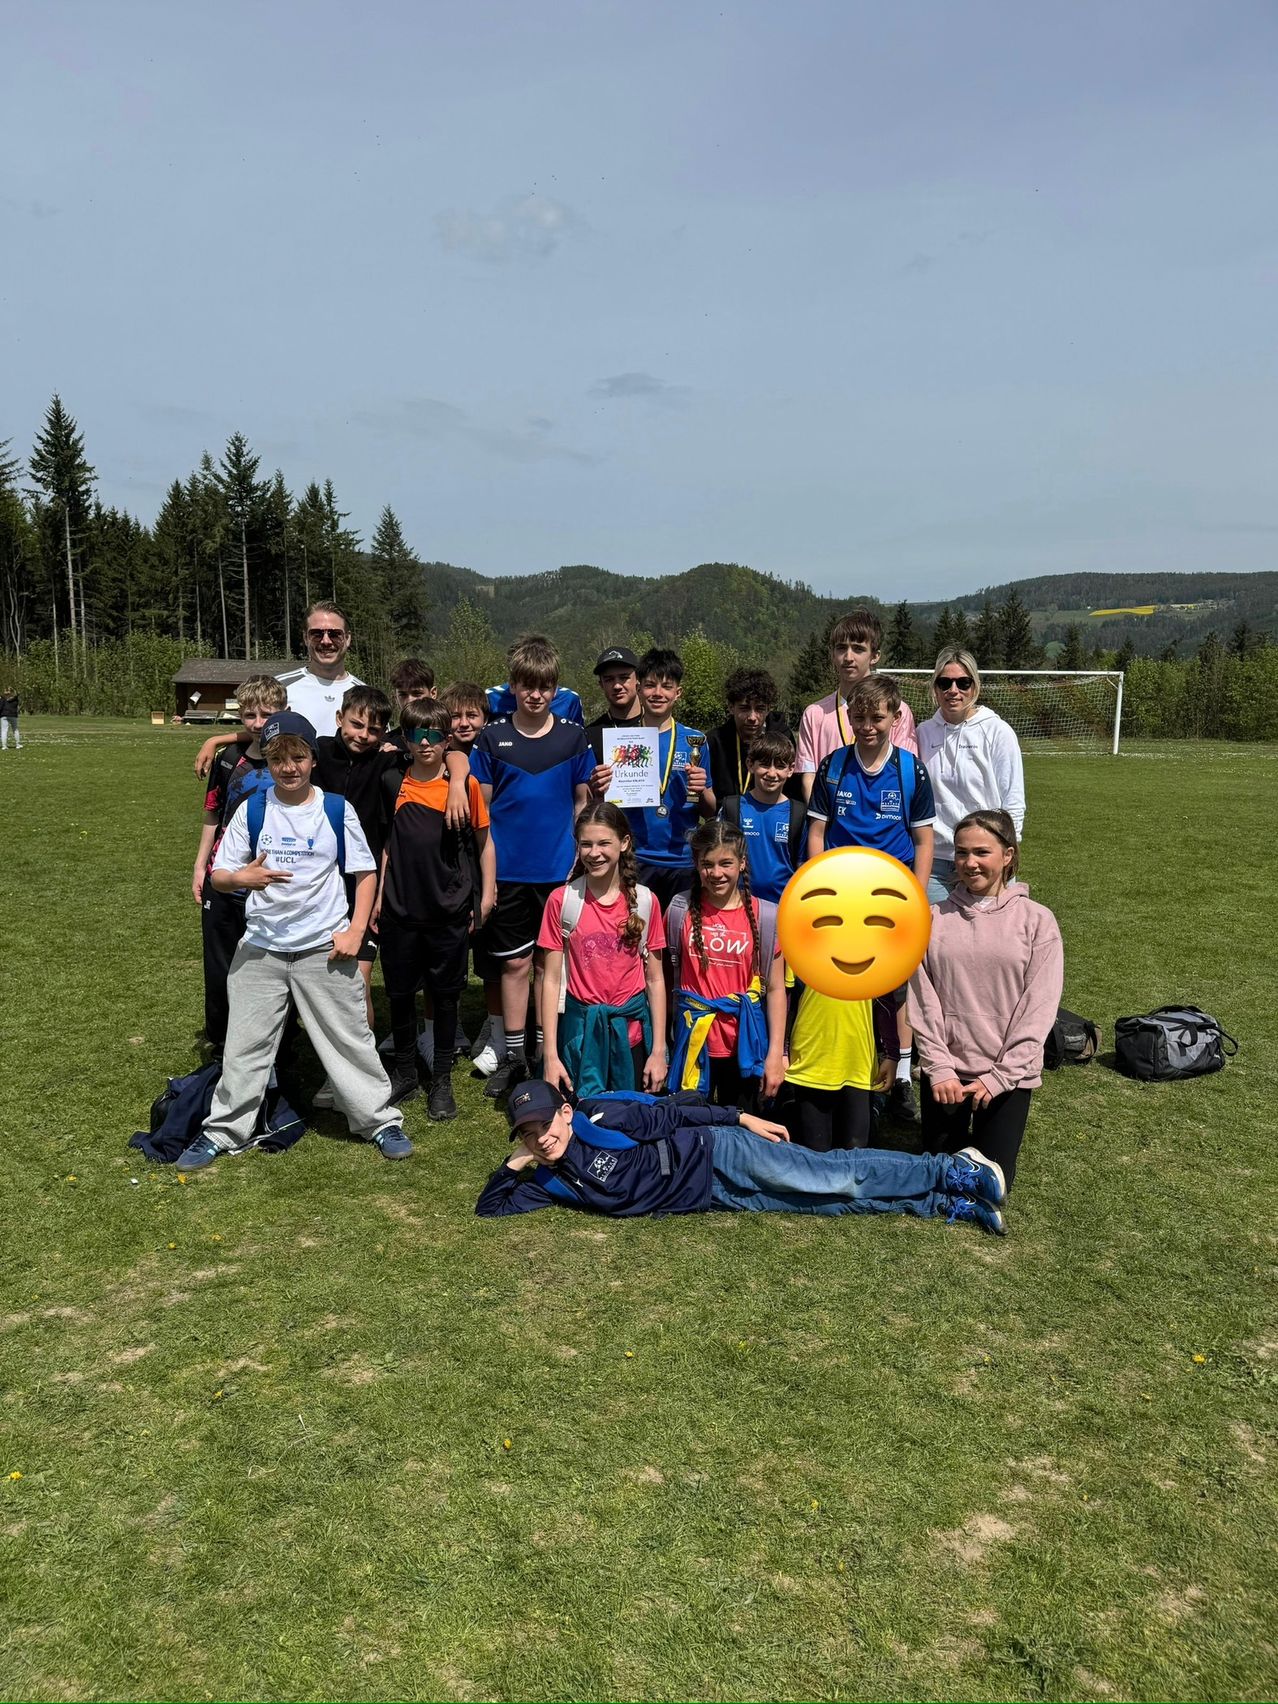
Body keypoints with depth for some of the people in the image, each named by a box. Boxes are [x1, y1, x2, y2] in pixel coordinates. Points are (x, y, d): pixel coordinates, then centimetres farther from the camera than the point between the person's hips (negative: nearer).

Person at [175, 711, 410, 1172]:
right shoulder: (252, 810, 0)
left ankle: (381, 1121, 20)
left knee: (350, 1038, 6)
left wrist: (355, 930, -6)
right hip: (261, 947, 2)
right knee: (245, 1043, 9)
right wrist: (243, 877, -23)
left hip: (325, 948, -1)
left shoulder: (338, 810, -3)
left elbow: (365, 872, 3)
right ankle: (222, 1132, 23)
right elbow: (218, 875, 0)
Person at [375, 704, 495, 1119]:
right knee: (400, 994, 10)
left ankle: (441, 1082, 20)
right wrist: (379, 895, 8)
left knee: (445, 996, 7)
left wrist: (486, 893, -1)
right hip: (400, 909, 2)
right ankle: (404, 1075, 27)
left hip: (449, 911, -2)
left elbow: (484, 841, 4)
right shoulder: (393, 784, 4)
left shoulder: (465, 785, -2)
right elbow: (387, 843, 11)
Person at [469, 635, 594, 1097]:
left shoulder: (573, 737, 2)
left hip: (560, 869, 0)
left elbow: (583, 802, 7)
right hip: (508, 869, 0)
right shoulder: (492, 738, 0)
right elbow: (480, 807, 2)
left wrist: (579, 856, -2)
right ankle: (513, 1055, 18)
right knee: (515, 962, 7)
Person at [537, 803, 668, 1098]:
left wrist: (659, 1051, -2)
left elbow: (655, 979, 1)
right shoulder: (562, 901, -5)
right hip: (580, 1028, -1)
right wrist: (550, 1055, -8)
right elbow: (551, 979, -5)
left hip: (631, 1028, 1)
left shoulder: (645, 901, -1)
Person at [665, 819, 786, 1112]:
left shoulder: (764, 917, -4)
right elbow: (666, 977, 5)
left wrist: (776, 1054, -4)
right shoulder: (681, 911, -1)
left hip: (744, 1044, 0)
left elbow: (775, 989, 0)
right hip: (693, 1042, 0)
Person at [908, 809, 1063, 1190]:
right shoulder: (933, 919, -1)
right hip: (945, 1072, 1)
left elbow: (1038, 1007, -8)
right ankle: (958, 1132, 39)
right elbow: (922, 1001, -4)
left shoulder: (1036, 920, -5)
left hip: (1008, 1075, -1)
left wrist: (999, 1077, -13)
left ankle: (992, 1130, 33)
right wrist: (939, 1067, -12)